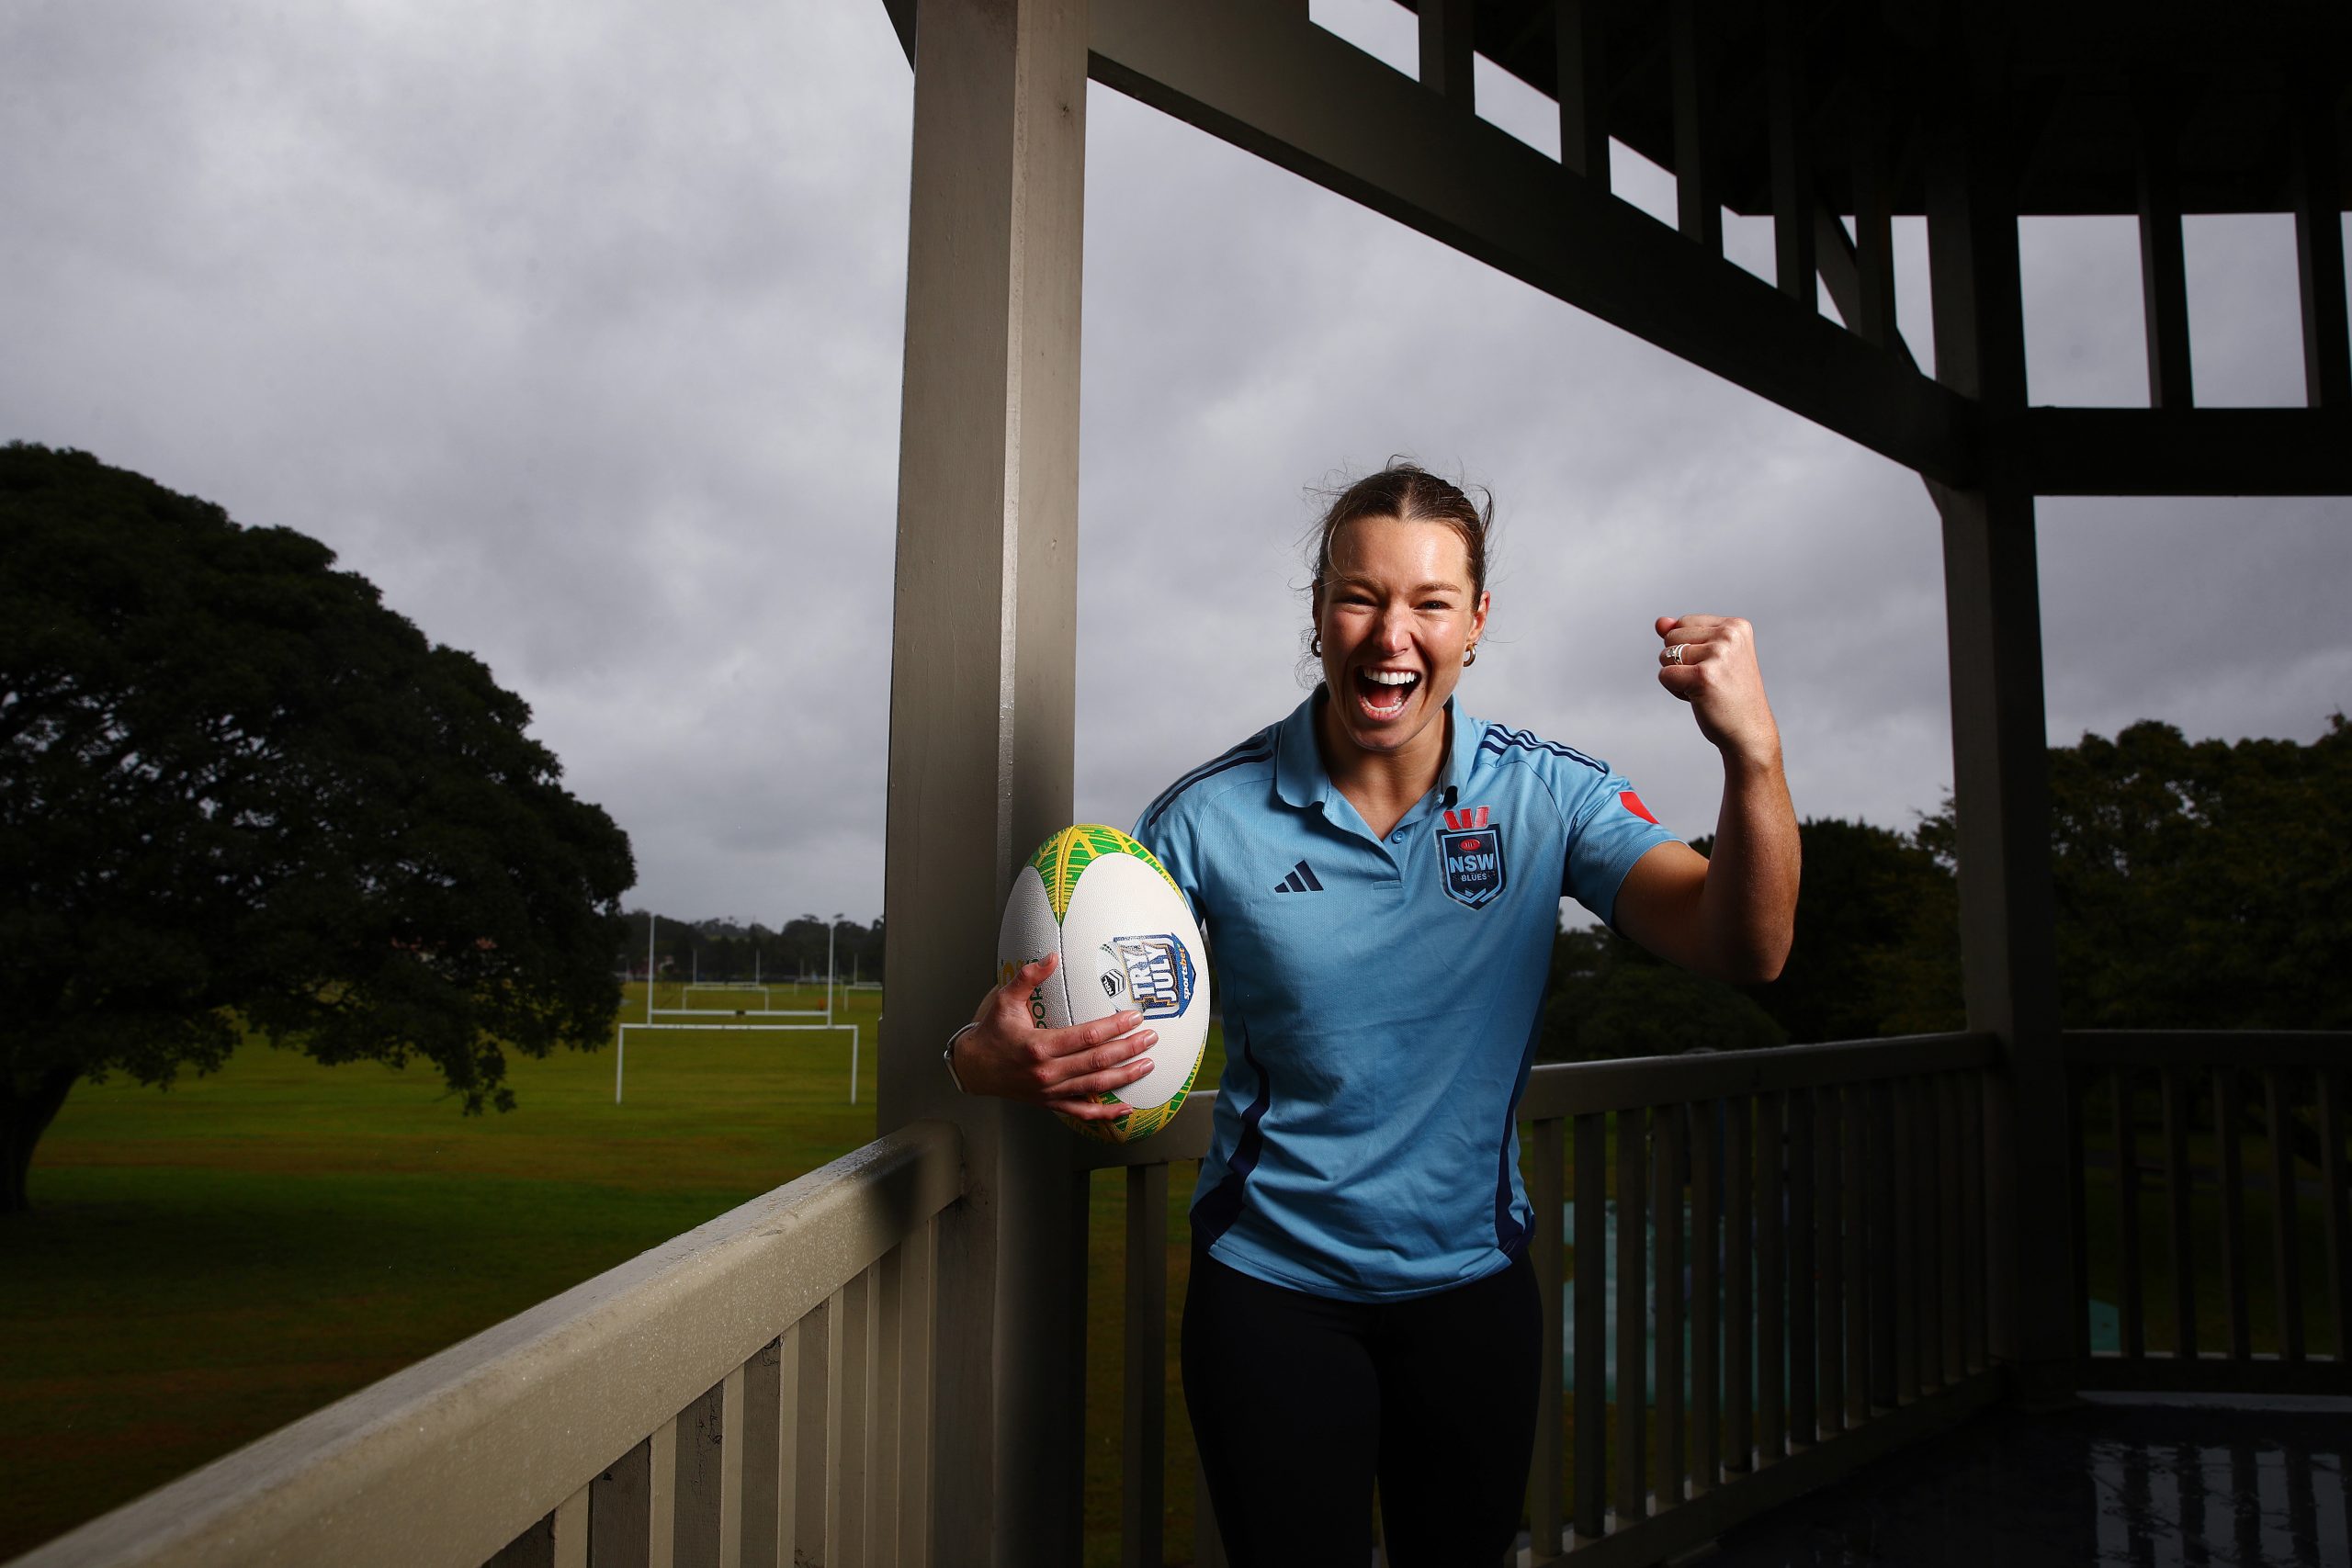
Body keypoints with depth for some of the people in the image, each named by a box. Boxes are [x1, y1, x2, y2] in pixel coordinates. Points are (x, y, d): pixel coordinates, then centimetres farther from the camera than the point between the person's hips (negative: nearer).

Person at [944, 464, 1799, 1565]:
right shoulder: (1211, 817, -13)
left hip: (1473, 1279, 2)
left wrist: (1752, 757, -39)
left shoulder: (1548, 797, -10)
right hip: (1272, 1288, -2)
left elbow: (1742, 948, -20)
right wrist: (993, 1056, -34)